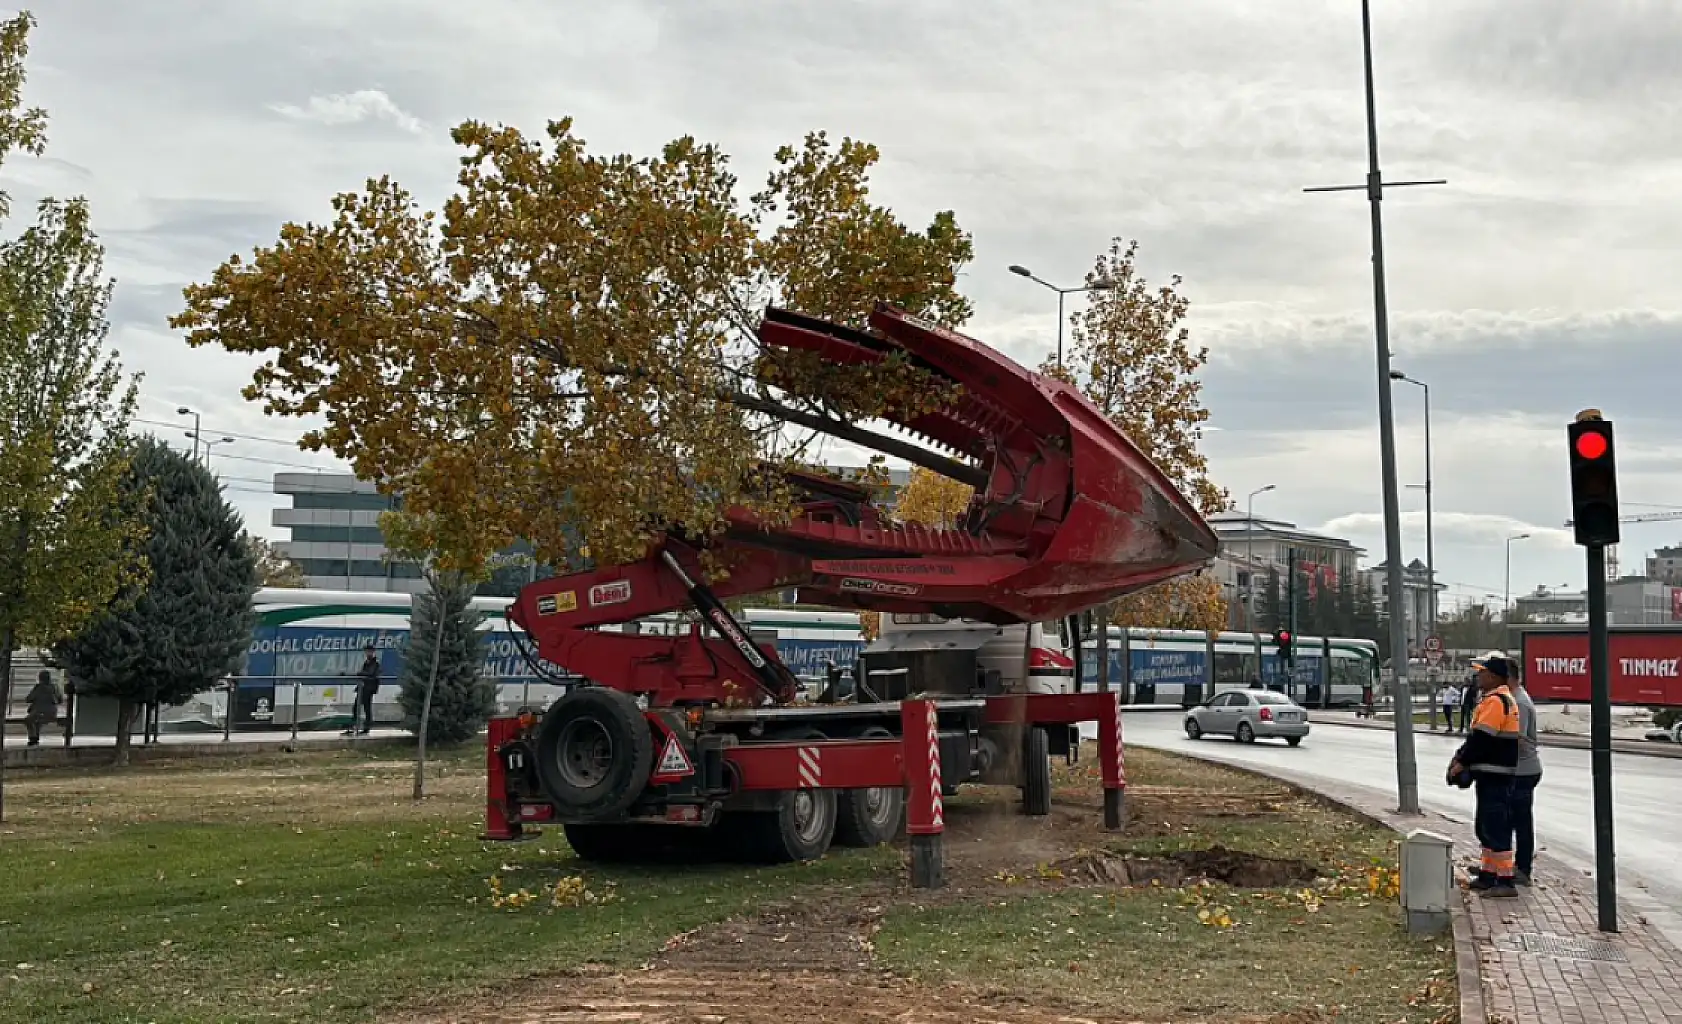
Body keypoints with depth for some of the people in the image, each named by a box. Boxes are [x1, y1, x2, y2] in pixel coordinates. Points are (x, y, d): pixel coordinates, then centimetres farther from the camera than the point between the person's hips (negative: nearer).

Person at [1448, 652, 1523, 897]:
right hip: (1492, 775, 11)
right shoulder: (1504, 698, 18)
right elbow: (1476, 736, 20)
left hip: (1494, 776, -11)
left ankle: (1505, 881, -6)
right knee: (1485, 826, 18)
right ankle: (1488, 875, 26)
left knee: (1496, 828, -8)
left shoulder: (1495, 701, -17)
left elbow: (1482, 737, -21)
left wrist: (1461, 763, -14)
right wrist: (1461, 757, 13)